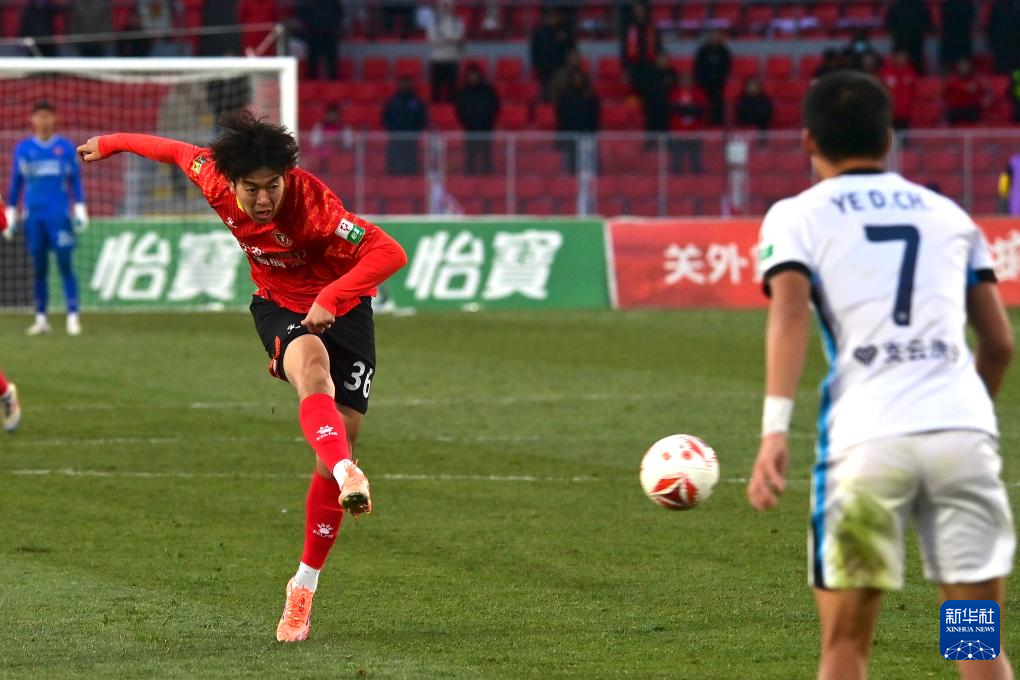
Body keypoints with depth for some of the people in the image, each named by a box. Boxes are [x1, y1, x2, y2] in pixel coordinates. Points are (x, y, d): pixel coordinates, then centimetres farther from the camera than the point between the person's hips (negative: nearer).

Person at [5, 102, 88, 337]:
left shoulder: (66, 147, 5)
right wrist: (11, 215, 11)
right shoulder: (22, 149, 8)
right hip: (33, 216, 2)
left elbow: (75, 181, 9)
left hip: (60, 214, -2)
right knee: (39, 268, 4)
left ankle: (73, 316, -7)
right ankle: (41, 319, 9)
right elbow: (15, 183, 13)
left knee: (65, 265, -7)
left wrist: (80, 210, 3)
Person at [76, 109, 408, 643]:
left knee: (340, 443, -5)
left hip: (341, 310, -2)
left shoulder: (311, 202, -32)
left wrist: (330, 299, -45)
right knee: (313, 369, -35)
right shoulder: (215, 180, -19)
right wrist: (112, 143, 20)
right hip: (278, 305, 2)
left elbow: (389, 253, -36)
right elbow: (176, 151, 4)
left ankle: (305, 587, 8)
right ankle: (347, 476, -61)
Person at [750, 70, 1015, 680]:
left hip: (866, 440, -2)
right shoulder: (949, 215, 21)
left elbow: (791, 312, -7)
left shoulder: (796, 216, 12)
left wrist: (775, 431, -16)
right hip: (964, 428, 2)